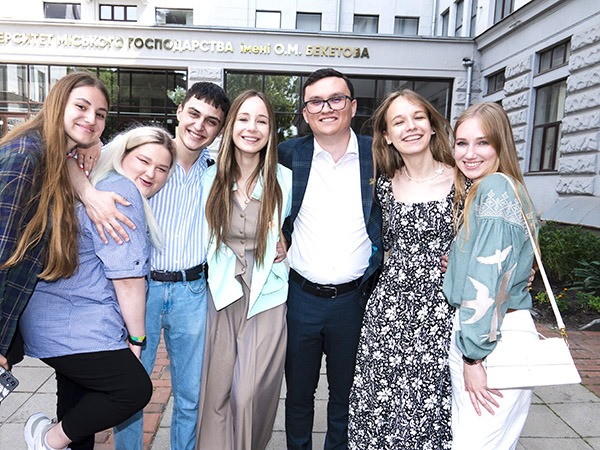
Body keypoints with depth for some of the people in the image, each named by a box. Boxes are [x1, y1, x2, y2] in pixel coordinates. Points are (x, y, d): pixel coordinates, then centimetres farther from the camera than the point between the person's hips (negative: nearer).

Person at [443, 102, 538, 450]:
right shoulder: (475, 191, 15)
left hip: (496, 338, -9)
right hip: (469, 331, 9)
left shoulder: (496, 187, -15)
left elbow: (487, 278, -20)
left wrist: (474, 354, -17)